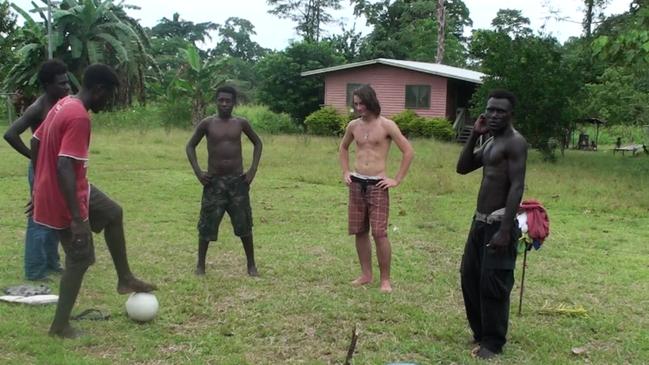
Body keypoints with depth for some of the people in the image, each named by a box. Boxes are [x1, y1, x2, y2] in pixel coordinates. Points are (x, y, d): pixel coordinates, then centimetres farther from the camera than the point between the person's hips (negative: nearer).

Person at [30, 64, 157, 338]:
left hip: (49, 189, 10)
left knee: (113, 213, 22)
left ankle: (125, 279, 30)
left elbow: (35, 142, 14)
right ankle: (60, 326, 15)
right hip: (65, 198, -10)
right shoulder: (79, 118, -25)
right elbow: (65, 167, -31)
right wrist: (77, 218, -31)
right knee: (80, 258, 4)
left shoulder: (63, 105, 5)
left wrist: (39, 186, 23)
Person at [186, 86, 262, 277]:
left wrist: (253, 170, 3)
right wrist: (198, 172, -5)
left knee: (244, 225, 4)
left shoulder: (241, 123, 0)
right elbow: (190, 146, 6)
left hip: (237, 180, 1)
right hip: (214, 181, -1)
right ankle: (200, 264, 17)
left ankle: (251, 264, 16)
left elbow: (257, 143, 13)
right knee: (207, 225, 2)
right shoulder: (207, 123, -4)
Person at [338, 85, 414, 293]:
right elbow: (343, 147, 26)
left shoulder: (386, 125, -8)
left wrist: (397, 180, -8)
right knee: (359, 231, 8)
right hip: (356, 183, 5)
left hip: (377, 185, -5)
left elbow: (408, 152, -7)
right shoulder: (353, 126, 7)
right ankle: (366, 274, 20)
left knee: (379, 233, -9)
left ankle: (385, 279, 2)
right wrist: (345, 172, 15)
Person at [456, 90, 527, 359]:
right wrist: (474, 135, 5)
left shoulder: (515, 142, -12)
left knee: (493, 284, -4)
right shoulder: (490, 143, 16)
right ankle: (480, 332, 29)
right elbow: (462, 168, 16)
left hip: (499, 223, -9)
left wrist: (505, 230, -26)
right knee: (469, 277, 14)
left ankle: (493, 342, 9)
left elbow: (517, 187, -20)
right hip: (480, 221, 9)